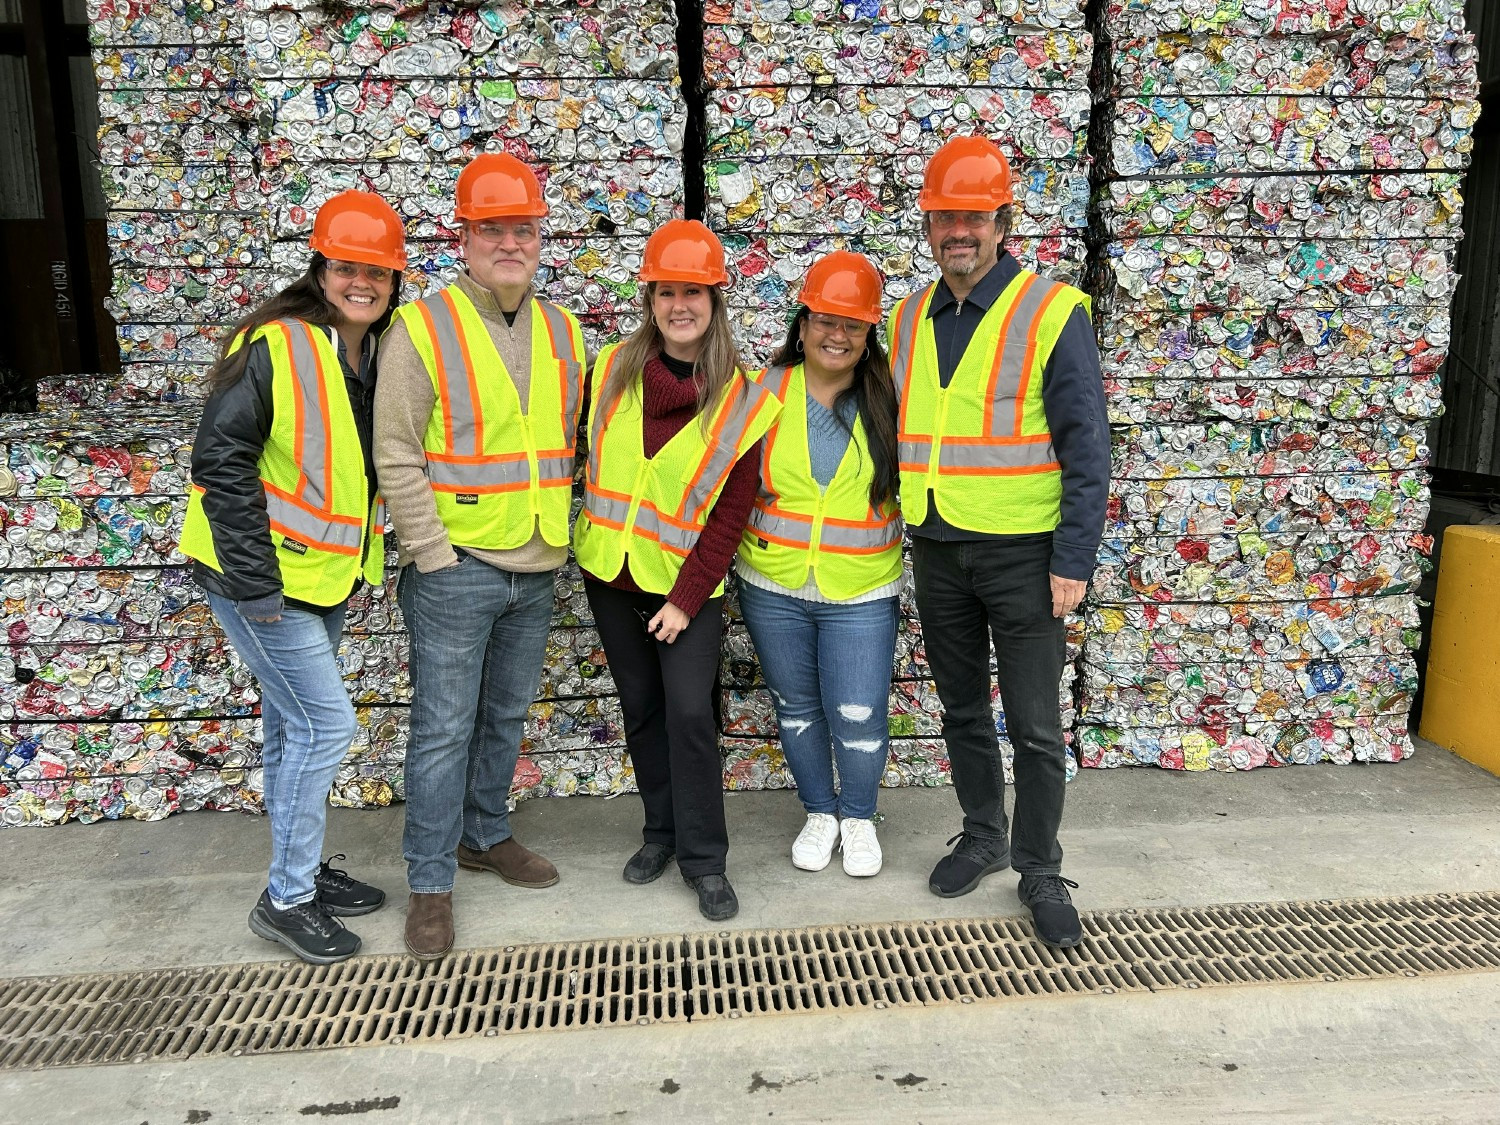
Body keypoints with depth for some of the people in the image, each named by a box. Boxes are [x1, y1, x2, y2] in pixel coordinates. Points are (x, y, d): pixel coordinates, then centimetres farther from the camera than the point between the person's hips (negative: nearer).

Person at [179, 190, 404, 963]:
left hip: (322, 575, 8)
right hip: (258, 579, -8)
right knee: (324, 723, -6)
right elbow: (221, 462, -20)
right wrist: (255, 582, -21)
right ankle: (286, 900, 11)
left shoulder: (380, 356, 3)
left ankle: (300, 872, 33)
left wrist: (365, 554, 9)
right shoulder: (276, 348, -19)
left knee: (294, 727, 18)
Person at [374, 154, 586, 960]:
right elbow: (397, 457, -11)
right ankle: (430, 882, 16)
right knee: (445, 728, 2)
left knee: (506, 716, 19)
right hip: (456, 569, -5)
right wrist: (435, 556, -13)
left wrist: (558, 533, 9)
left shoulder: (561, 332, 8)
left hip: (536, 569, 6)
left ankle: (485, 832, 38)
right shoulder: (422, 328, -9)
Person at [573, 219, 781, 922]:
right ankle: (661, 830, 30)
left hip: (686, 580, -3)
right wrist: (592, 534, 3)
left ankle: (704, 858, 8)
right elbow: (589, 458, 10)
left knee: (689, 712, -8)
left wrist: (686, 598, -13)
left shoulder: (740, 400, -10)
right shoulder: (613, 370, -2)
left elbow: (731, 511, -10)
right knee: (641, 707, 12)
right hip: (611, 571, 3)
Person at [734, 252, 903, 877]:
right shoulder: (766, 391, -1)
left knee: (858, 718, 0)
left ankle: (858, 817, 29)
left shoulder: (888, 399, -3)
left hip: (861, 592, -1)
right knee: (797, 707, 16)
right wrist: (737, 545, 0)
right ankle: (819, 813, 38)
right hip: (773, 588, 2)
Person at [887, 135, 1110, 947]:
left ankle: (1040, 872, 22)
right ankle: (983, 838, 36)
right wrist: (907, 531, 10)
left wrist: (1074, 560, -14)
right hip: (936, 552, 5)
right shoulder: (909, 319, 6)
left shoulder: (1052, 312, -10)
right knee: (962, 710, 17)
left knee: (1034, 726, 5)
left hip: (1022, 552, -5)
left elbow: (1086, 447, -11)